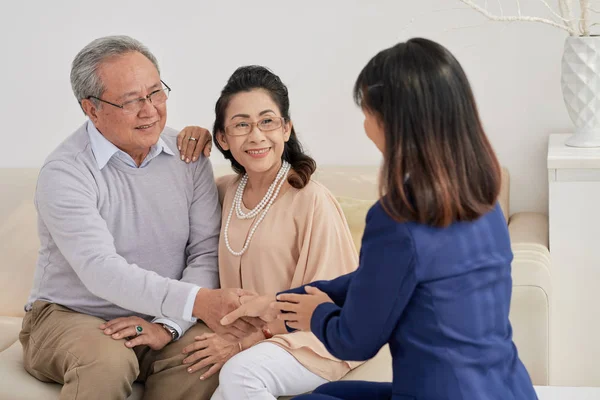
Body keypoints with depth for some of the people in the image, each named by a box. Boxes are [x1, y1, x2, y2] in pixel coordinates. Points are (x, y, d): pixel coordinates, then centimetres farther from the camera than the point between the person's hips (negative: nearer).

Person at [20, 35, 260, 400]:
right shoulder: (64, 172, -14)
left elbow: (207, 252, -3)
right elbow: (101, 271, -25)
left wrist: (169, 325, -19)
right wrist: (197, 301, -36)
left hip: (159, 321, 4)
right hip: (70, 316, -3)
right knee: (107, 361, -35)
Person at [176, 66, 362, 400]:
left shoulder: (312, 201, -14)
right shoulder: (227, 191, 5)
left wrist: (243, 344, -16)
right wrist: (190, 142, 2)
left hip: (312, 342, -5)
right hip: (244, 340, 5)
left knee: (240, 373, -32)